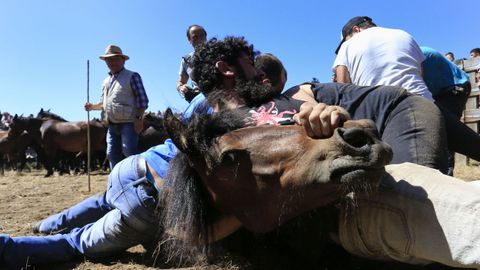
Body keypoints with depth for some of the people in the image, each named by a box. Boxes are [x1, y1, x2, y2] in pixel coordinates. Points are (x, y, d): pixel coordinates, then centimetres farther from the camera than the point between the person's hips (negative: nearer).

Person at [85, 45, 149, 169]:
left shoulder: (132, 76, -2)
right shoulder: (106, 81, 20)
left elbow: (142, 99, -10)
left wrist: (139, 118, -17)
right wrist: (93, 106, 6)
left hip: (128, 123, -7)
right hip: (112, 125, 8)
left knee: (129, 152, -10)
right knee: (112, 154, 9)